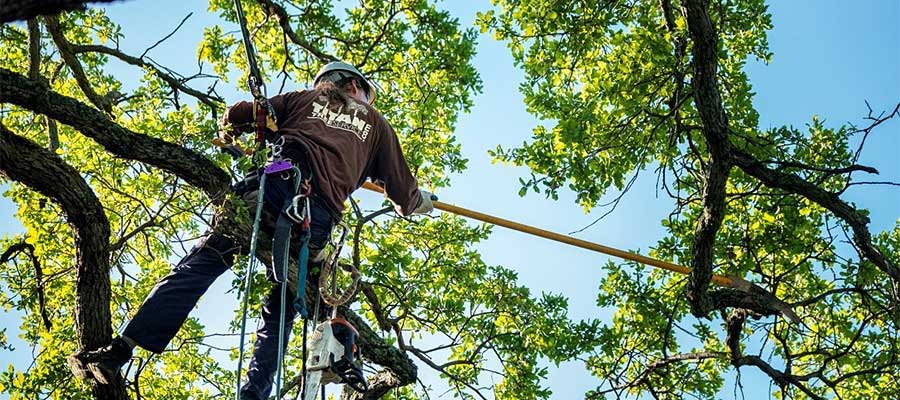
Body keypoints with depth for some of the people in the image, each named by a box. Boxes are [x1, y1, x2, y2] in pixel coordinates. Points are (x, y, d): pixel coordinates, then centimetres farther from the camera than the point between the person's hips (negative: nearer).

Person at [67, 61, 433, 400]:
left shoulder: (303, 99, 29)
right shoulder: (377, 124, 29)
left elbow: (235, 115, 21)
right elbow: (405, 196, 27)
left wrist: (229, 135, 45)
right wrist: (419, 202, 51)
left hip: (274, 186, 0)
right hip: (317, 219, 1)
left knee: (198, 265, -3)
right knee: (278, 315, 14)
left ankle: (119, 352, -15)